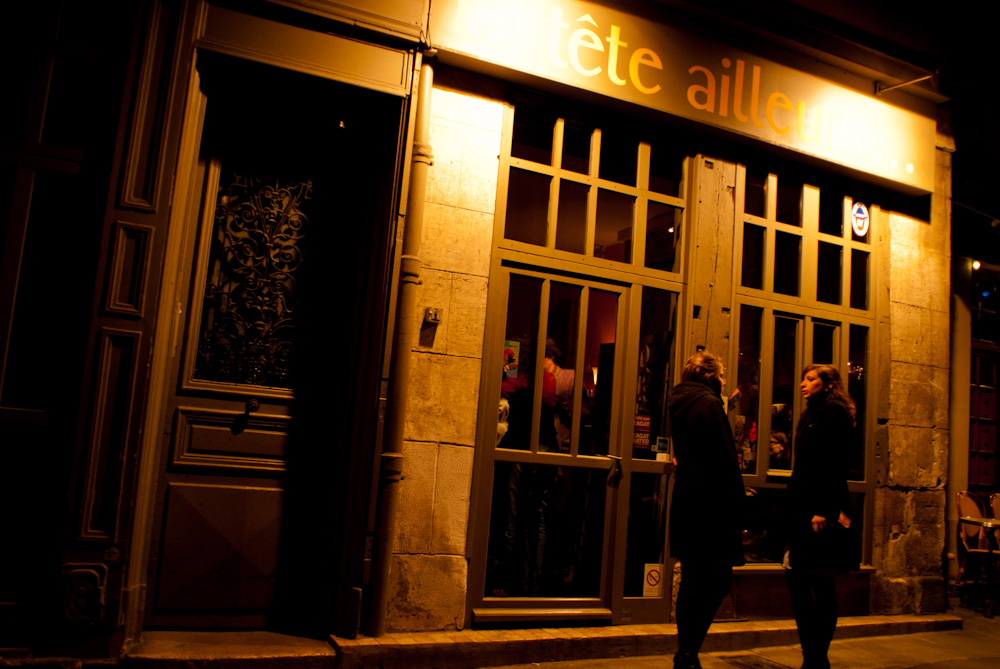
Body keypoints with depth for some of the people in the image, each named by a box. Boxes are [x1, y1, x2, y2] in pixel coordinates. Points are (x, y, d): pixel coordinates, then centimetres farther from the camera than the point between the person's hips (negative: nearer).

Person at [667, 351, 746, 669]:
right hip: (711, 506, -9)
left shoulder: (679, 404, 14)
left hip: (686, 502, 9)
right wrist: (738, 508, -11)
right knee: (718, 582, -2)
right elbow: (726, 461, -15)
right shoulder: (709, 404, -11)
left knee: (692, 582, 13)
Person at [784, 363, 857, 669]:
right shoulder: (810, 415, 20)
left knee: (821, 584, 0)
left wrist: (823, 510, -21)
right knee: (795, 576, 7)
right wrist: (794, 506, 16)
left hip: (821, 508, -8)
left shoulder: (834, 412, -6)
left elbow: (834, 465, -15)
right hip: (802, 509, 9)